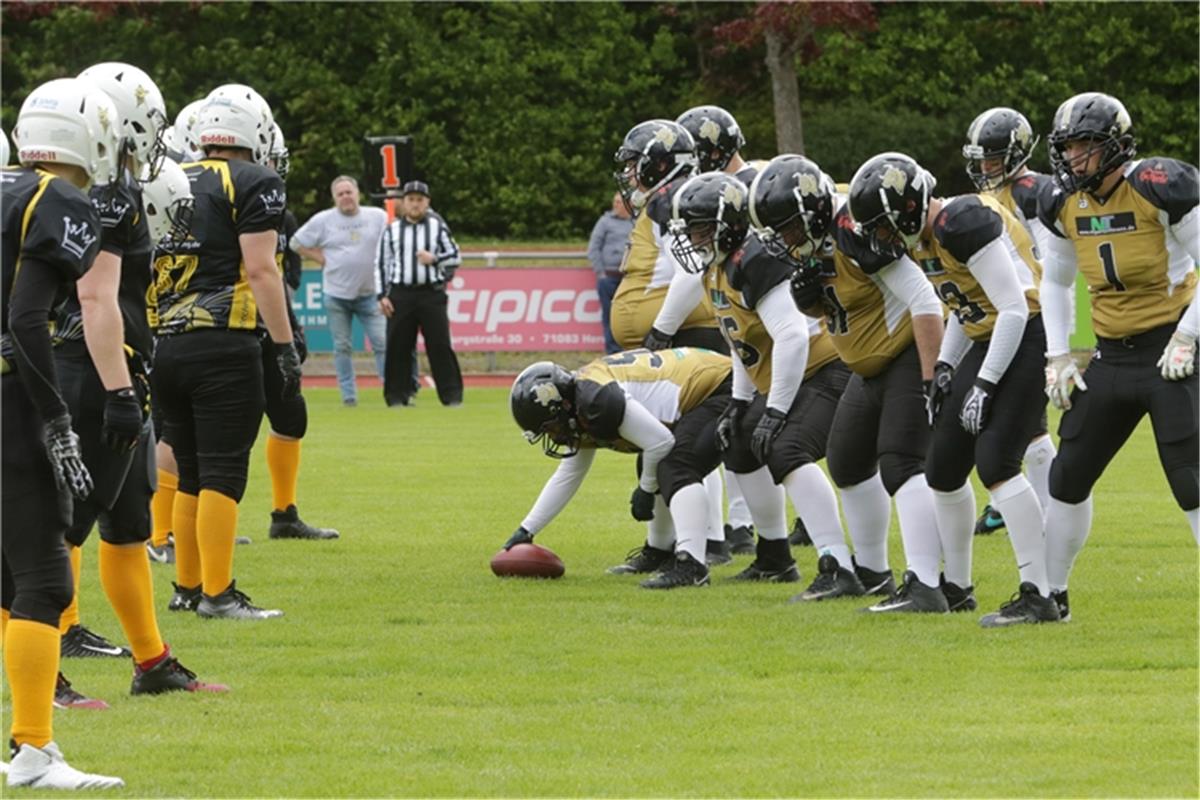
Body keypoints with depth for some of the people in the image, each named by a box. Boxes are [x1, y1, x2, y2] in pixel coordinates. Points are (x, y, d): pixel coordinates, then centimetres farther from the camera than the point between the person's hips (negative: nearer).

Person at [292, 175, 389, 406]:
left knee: (382, 342, -6)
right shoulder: (322, 220, -1)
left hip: (370, 293, 0)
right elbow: (297, 244, 6)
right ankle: (348, 394, 10)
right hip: (336, 294, 0)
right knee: (342, 347, 4)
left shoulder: (378, 217, 1)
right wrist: (322, 259, -2)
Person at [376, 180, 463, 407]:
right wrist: (382, 295, 0)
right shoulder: (392, 230, 8)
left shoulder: (438, 227, 7)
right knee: (398, 346, 1)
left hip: (432, 293, -1)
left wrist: (434, 259, -12)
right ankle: (398, 395, 9)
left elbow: (455, 258, 7)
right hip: (401, 294, 1)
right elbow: (381, 264, 8)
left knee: (440, 345, -4)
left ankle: (452, 395, -1)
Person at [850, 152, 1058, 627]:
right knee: (943, 469, 12)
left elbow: (1014, 308, -22)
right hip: (988, 343, 10)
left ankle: (1038, 596, -21)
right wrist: (945, 368, 12)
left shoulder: (962, 225, -22)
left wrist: (984, 385, -21)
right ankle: (956, 587, 27)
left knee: (995, 462, -21)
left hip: (1027, 338, -10)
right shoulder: (920, 238, 8)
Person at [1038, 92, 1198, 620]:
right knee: (1068, 476, 10)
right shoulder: (1065, 206, 3)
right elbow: (1055, 281, 20)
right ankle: (1052, 593, 24)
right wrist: (1057, 357, 12)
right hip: (1111, 355, 7)